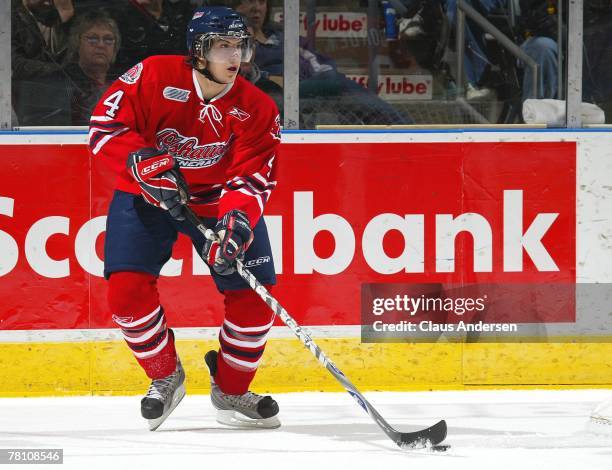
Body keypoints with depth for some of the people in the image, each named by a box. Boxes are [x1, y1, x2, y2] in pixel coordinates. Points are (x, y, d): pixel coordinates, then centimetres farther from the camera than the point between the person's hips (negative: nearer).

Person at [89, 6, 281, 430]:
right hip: (147, 196, -1)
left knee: (253, 297, -8)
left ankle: (231, 390, 17)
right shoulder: (153, 77, -21)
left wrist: (237, 220, -39)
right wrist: (145, 161, -34)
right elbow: (105, 126, -18)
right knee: (127, 290, -16)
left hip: (221, 200, 1)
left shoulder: (257, 109, -15)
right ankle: (166, 376, 10)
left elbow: (254, 177, -19)